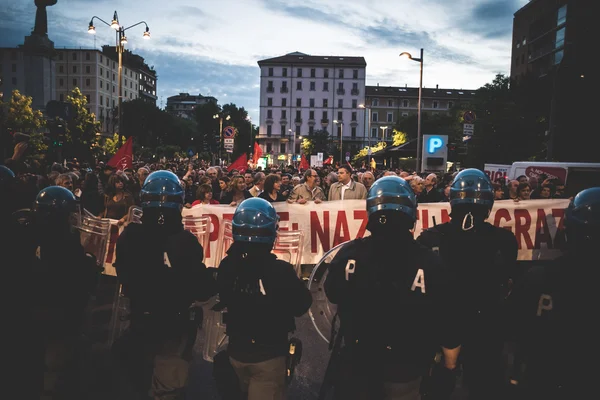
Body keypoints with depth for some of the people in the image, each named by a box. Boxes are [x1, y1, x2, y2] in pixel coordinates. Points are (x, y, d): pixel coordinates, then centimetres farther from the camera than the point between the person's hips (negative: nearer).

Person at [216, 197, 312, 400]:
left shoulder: (226, 266, -13)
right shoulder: (280, 270, -27)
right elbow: (301, 306, -11)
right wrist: (298, 284, 4)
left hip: (237, 351, 5)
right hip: (269, 354, -5)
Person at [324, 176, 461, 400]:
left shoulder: (349, 254, -18)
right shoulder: (428, 262, -23)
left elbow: (333, 295, 2)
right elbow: (448, 324, -15)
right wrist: (450, 368, 2)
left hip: (357, 361, 1)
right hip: (405, 367, -1)